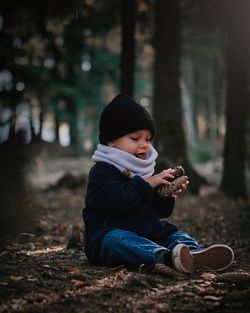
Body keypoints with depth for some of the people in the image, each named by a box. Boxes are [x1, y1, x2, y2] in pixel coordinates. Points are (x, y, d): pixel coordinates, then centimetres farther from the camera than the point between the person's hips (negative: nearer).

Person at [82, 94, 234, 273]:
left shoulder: (145, 171, 17)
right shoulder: (102, 171, -7)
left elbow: (160, 212, 17)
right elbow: (114, 200, -27)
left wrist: (167, 197, -4)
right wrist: (147, 183, -24)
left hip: (148, 232, 8)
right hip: (111, 233, -8)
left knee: (174, 233, -8)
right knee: (118, 240, -35)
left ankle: (192, 252, -44)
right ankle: (166, 257, -63)